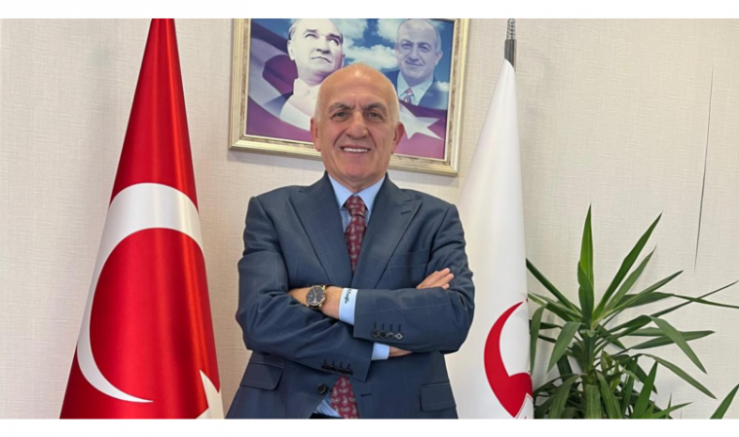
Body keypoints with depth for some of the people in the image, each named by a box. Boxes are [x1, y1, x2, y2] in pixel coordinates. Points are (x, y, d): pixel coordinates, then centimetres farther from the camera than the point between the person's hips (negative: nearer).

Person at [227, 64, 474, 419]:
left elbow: (455, 317, -12)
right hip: (287, 412, 1)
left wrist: (327, 298, -15)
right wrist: (385, 345, -14)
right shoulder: (271, 211, 1)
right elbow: (260, 318, -11)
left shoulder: (435, 219, 2)